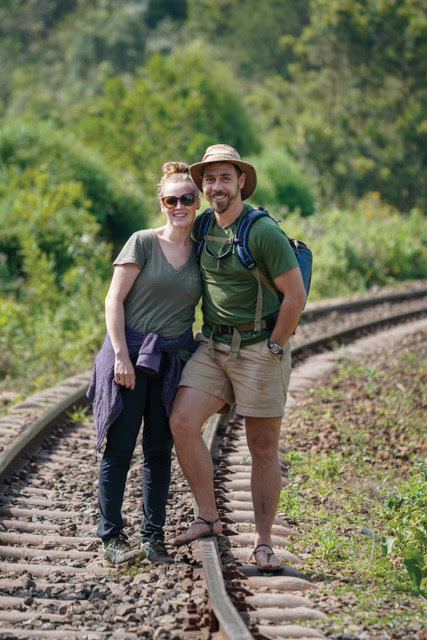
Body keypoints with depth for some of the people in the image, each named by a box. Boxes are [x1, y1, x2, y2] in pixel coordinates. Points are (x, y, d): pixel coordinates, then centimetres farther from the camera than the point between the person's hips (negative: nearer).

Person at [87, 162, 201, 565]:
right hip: (131, 355, -4)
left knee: (160, 451, 7)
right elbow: (114, 301, -7)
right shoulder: (143, 243, -5)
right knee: (119, 449, -2)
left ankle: (153, 537, 14)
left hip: (173, 361, 4)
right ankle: (111, 537, 5)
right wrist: (121, 355, -13)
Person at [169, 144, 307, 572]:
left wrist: (272, 349, -9)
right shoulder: (202, 228, 6)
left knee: (263, 447, 2)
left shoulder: (264, 232, -14)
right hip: (212, 345, 6)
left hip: (260, 348, -5)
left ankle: (263, 542, 12)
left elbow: (295, 296, -13)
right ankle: (208, 518, -1)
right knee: (182, 421, -13)